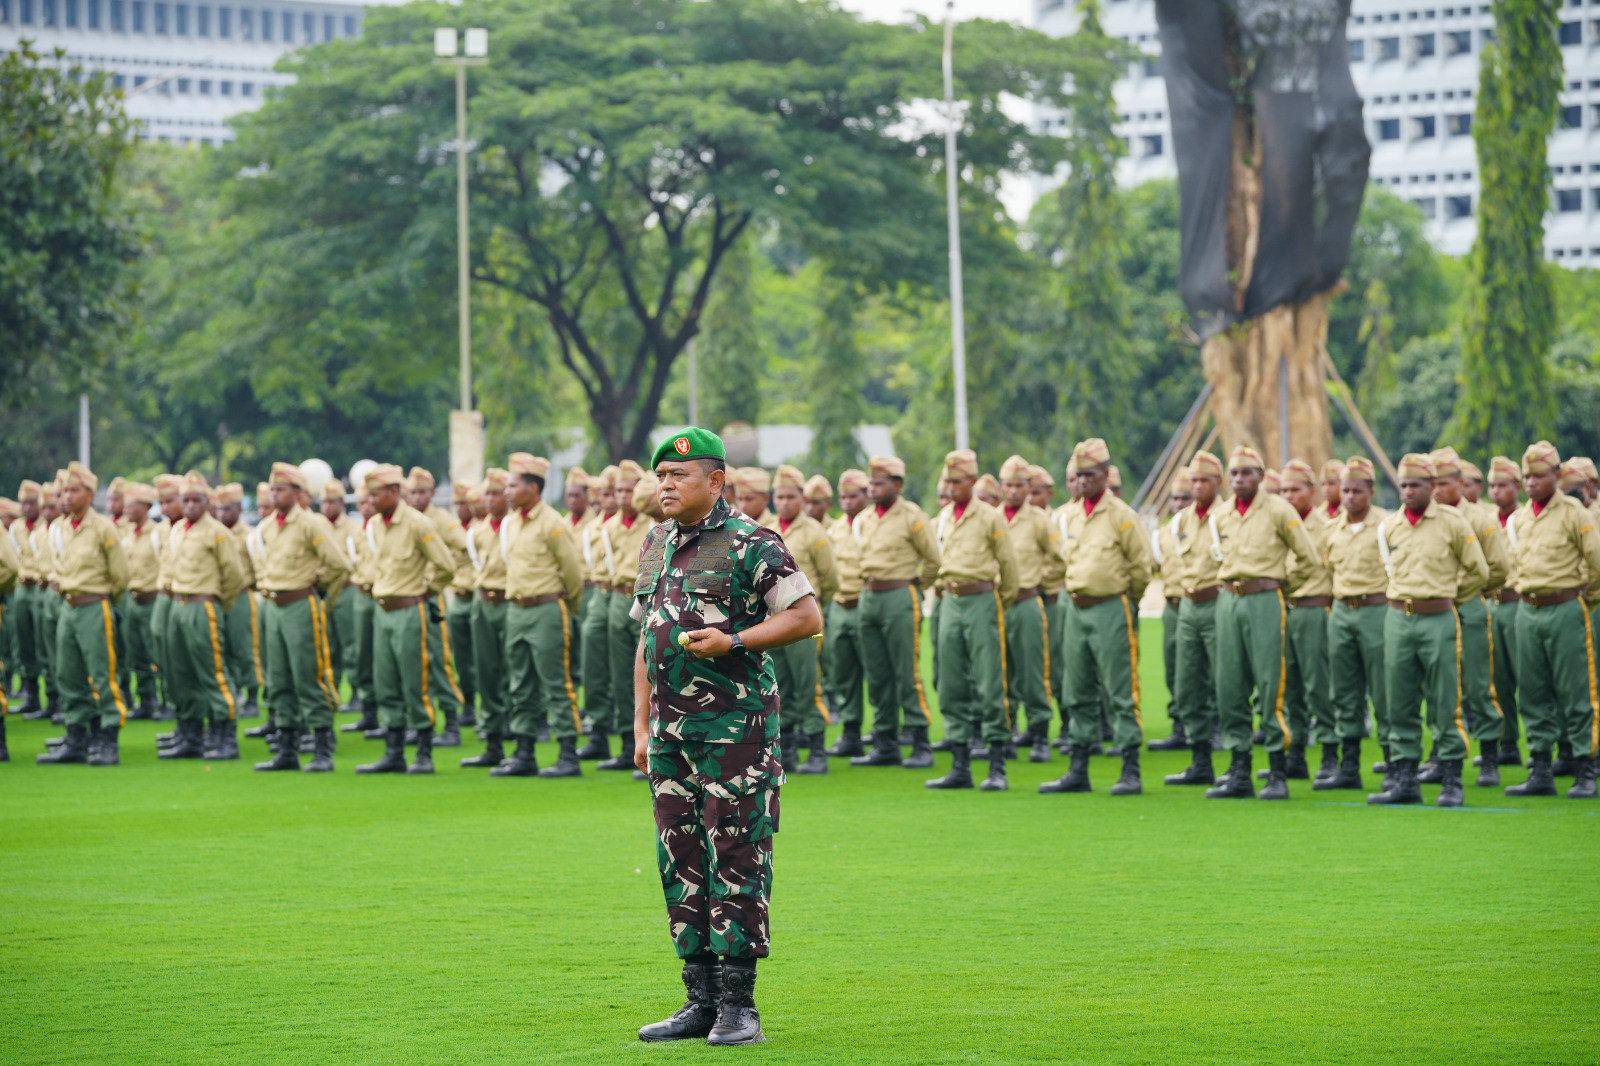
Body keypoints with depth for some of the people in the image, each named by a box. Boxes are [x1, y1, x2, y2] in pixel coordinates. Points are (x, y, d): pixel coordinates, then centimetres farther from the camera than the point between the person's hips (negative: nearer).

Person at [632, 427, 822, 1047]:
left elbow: (807, 617, -9)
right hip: (671, 733, 8)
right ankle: (701, 1001, 14)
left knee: (736, 861, -7)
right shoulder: (655, 547, 16)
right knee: (680, 863, 8)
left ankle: (738, 1005, -5)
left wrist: (733, 641, -17)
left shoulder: (750, 543, -7)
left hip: (735, 724, -7)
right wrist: (641, 724, 15)